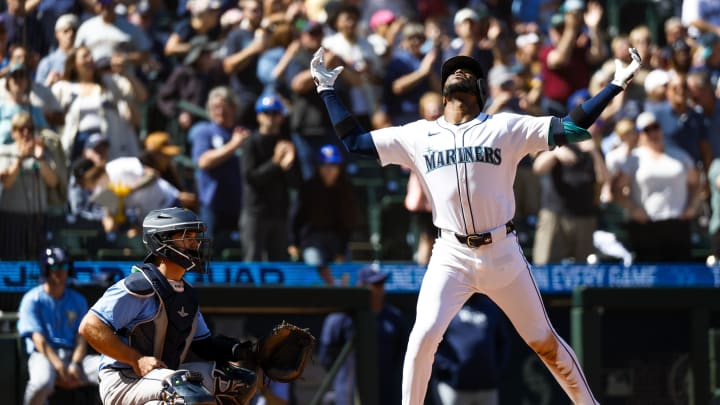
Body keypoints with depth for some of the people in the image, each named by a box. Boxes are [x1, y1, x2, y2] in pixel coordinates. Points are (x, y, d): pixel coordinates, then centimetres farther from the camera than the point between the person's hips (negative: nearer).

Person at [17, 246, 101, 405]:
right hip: (43, 356, -4)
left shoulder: (78, 301, 17)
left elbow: (81, 338, 8)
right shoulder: (32, 300, 4)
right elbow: (38, 339, -8)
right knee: (43, 381, -40)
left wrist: (75, 365, -14)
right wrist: (60, 368, -21)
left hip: (74, 356, 4)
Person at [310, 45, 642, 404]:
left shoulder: (505, 128, 2)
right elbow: (354, 142, 13)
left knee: (543, 341, 6)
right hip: (450, 257, 1)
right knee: (423, 337, -15)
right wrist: (327, 90, 13)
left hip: (502, 254, -1)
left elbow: (572, 128, -2)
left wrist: (616, 85, -7)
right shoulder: (417, 136, 8)